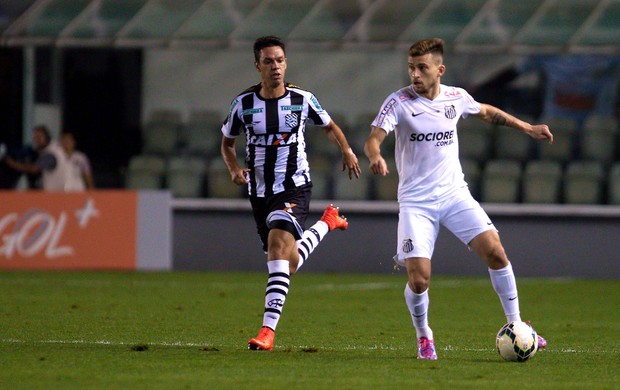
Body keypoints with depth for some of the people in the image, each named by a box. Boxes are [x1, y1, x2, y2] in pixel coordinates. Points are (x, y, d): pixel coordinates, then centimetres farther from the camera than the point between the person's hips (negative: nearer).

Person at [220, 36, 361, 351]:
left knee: (279, 244, -27)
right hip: (260, 191, 3)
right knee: (288, 264, 13)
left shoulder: (302, 99, -3)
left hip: (295, 186, -3)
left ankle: (269, 328, -29)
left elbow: (329, 126, 15)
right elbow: (227, 142, 14)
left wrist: (346, 150, -4)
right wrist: (234, 169, -7)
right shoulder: (243, 103, -1)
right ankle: (326, 223, 46)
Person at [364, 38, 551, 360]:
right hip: (416, 202, -3)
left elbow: (486, 112, 24)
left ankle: (515, 325, 5)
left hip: (455, 194, 3)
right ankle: (423, 335, 14)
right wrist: (375, 157, -42)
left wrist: (527, 128, 28)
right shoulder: (399, 102, -9)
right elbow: (373, 139, -19)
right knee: (419, 279, -15)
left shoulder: (456, 98, 3)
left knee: (495, 251, -12)